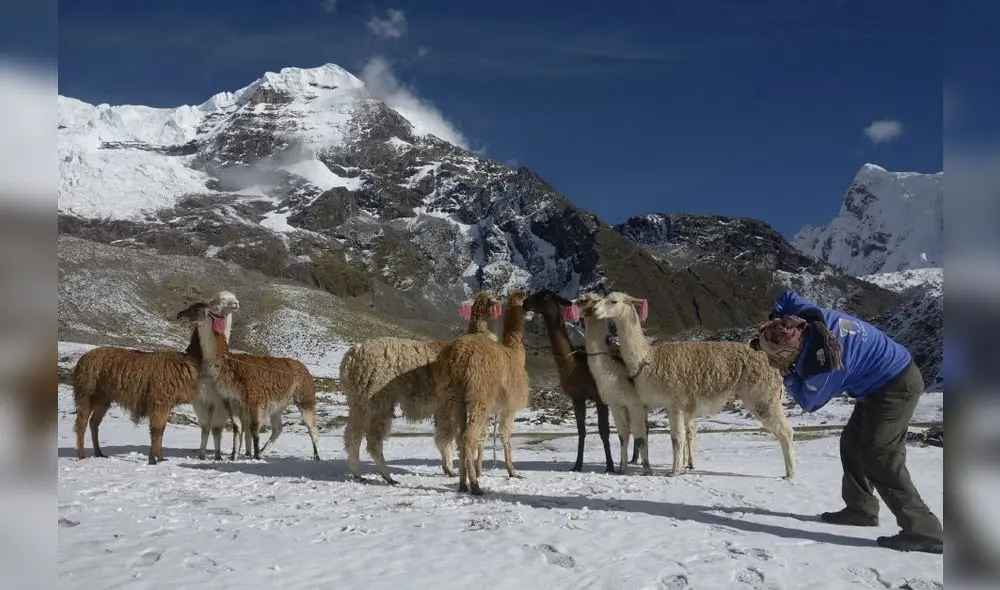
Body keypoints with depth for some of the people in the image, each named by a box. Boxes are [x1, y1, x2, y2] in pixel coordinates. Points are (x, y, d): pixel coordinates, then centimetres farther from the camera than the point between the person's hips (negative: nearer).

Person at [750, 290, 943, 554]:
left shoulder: (819, 364, -31)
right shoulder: (809, 316, -11)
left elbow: (809, 403, -10)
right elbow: (785, 298, 12)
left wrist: (788, 373, 0)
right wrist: (769, 330, 4)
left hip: (895, 386, -10)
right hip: (894, 374, 10)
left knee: (878, 457, -13)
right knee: (852, 442, 16)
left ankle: (924, 530, -12)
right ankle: (860, 508, 27)